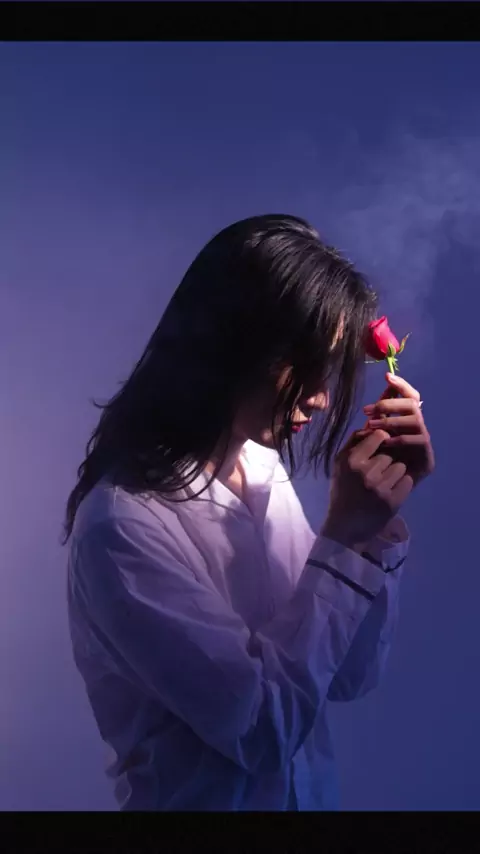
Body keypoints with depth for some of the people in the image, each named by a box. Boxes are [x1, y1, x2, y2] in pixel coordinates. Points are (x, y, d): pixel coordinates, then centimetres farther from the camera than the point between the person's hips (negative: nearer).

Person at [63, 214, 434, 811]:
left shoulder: (265, 470, -6)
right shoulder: (121, 524, -26)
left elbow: (352, 676, -3)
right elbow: (261, 724, -24)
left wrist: (381, 515, -14)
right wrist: (343, 536, -24)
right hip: (200, 798, -6)